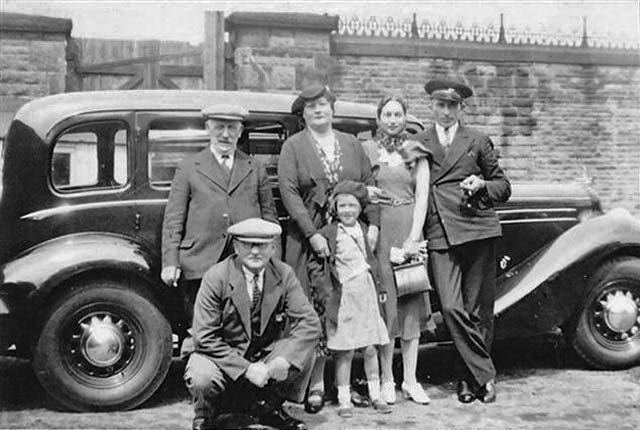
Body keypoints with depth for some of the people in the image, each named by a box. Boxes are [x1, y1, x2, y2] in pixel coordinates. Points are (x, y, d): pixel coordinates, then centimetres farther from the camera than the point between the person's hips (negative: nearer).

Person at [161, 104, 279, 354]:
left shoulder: (256, 169, 17)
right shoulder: (188, 169, 12)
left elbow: (269, 217, 15)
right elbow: (173, 220, 7)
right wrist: (170, 263, -3)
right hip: (200, 266, -1)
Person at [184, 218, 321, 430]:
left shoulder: (284, 274, -8)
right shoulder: (216, 277, -17)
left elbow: (309, 322, -13)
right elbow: (205, 338, -19)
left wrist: (284, 359, -30)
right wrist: (246, 368, -27)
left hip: (266, 355, 3)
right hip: (222, 356, -3)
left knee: (303, 348, -21)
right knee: (202, 378, -33)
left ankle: (268, 407, 3)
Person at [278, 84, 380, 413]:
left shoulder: (352, 144, 15)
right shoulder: (293, 146, 4)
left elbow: (368, 186, 12)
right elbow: (289, 192, -6)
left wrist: (373, 225, -2)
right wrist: (313, 234, -14)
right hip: (310, 238, -3)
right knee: (316, 311, -4)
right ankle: (316, 384, 4)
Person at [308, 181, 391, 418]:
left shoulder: (365, 229, 10)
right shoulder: (328, 233, -5)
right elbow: (315, 266, -3)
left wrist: (378, 288, 14)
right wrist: (327, 290, -10)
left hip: (367, 296, 4)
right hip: (343, 298, -4)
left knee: (371, 349, 9)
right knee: (345, 352, 0)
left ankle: (375, 395, 20)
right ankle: (344, 400, 11)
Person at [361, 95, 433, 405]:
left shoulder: (417, 151, 9)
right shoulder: (366, 149, 6)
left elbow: (422, 197, 1)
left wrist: (414, 237, -8)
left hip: (410, 229, 2)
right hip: (379, 229, -1)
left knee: (412, 303, 2)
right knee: (384, 301, -1)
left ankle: (410, 380, 8)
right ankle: (386, 380, 6)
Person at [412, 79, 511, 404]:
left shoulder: (478, 141, 14)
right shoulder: (418, 143, 15)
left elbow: (503, 188, 18)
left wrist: (481, 186, -4)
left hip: (477, 231, 0)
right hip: (439, 236, 0)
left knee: (478, 310, 1)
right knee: (451, 308, -13)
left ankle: (468, 377, 16)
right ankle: (484, 375, 0)